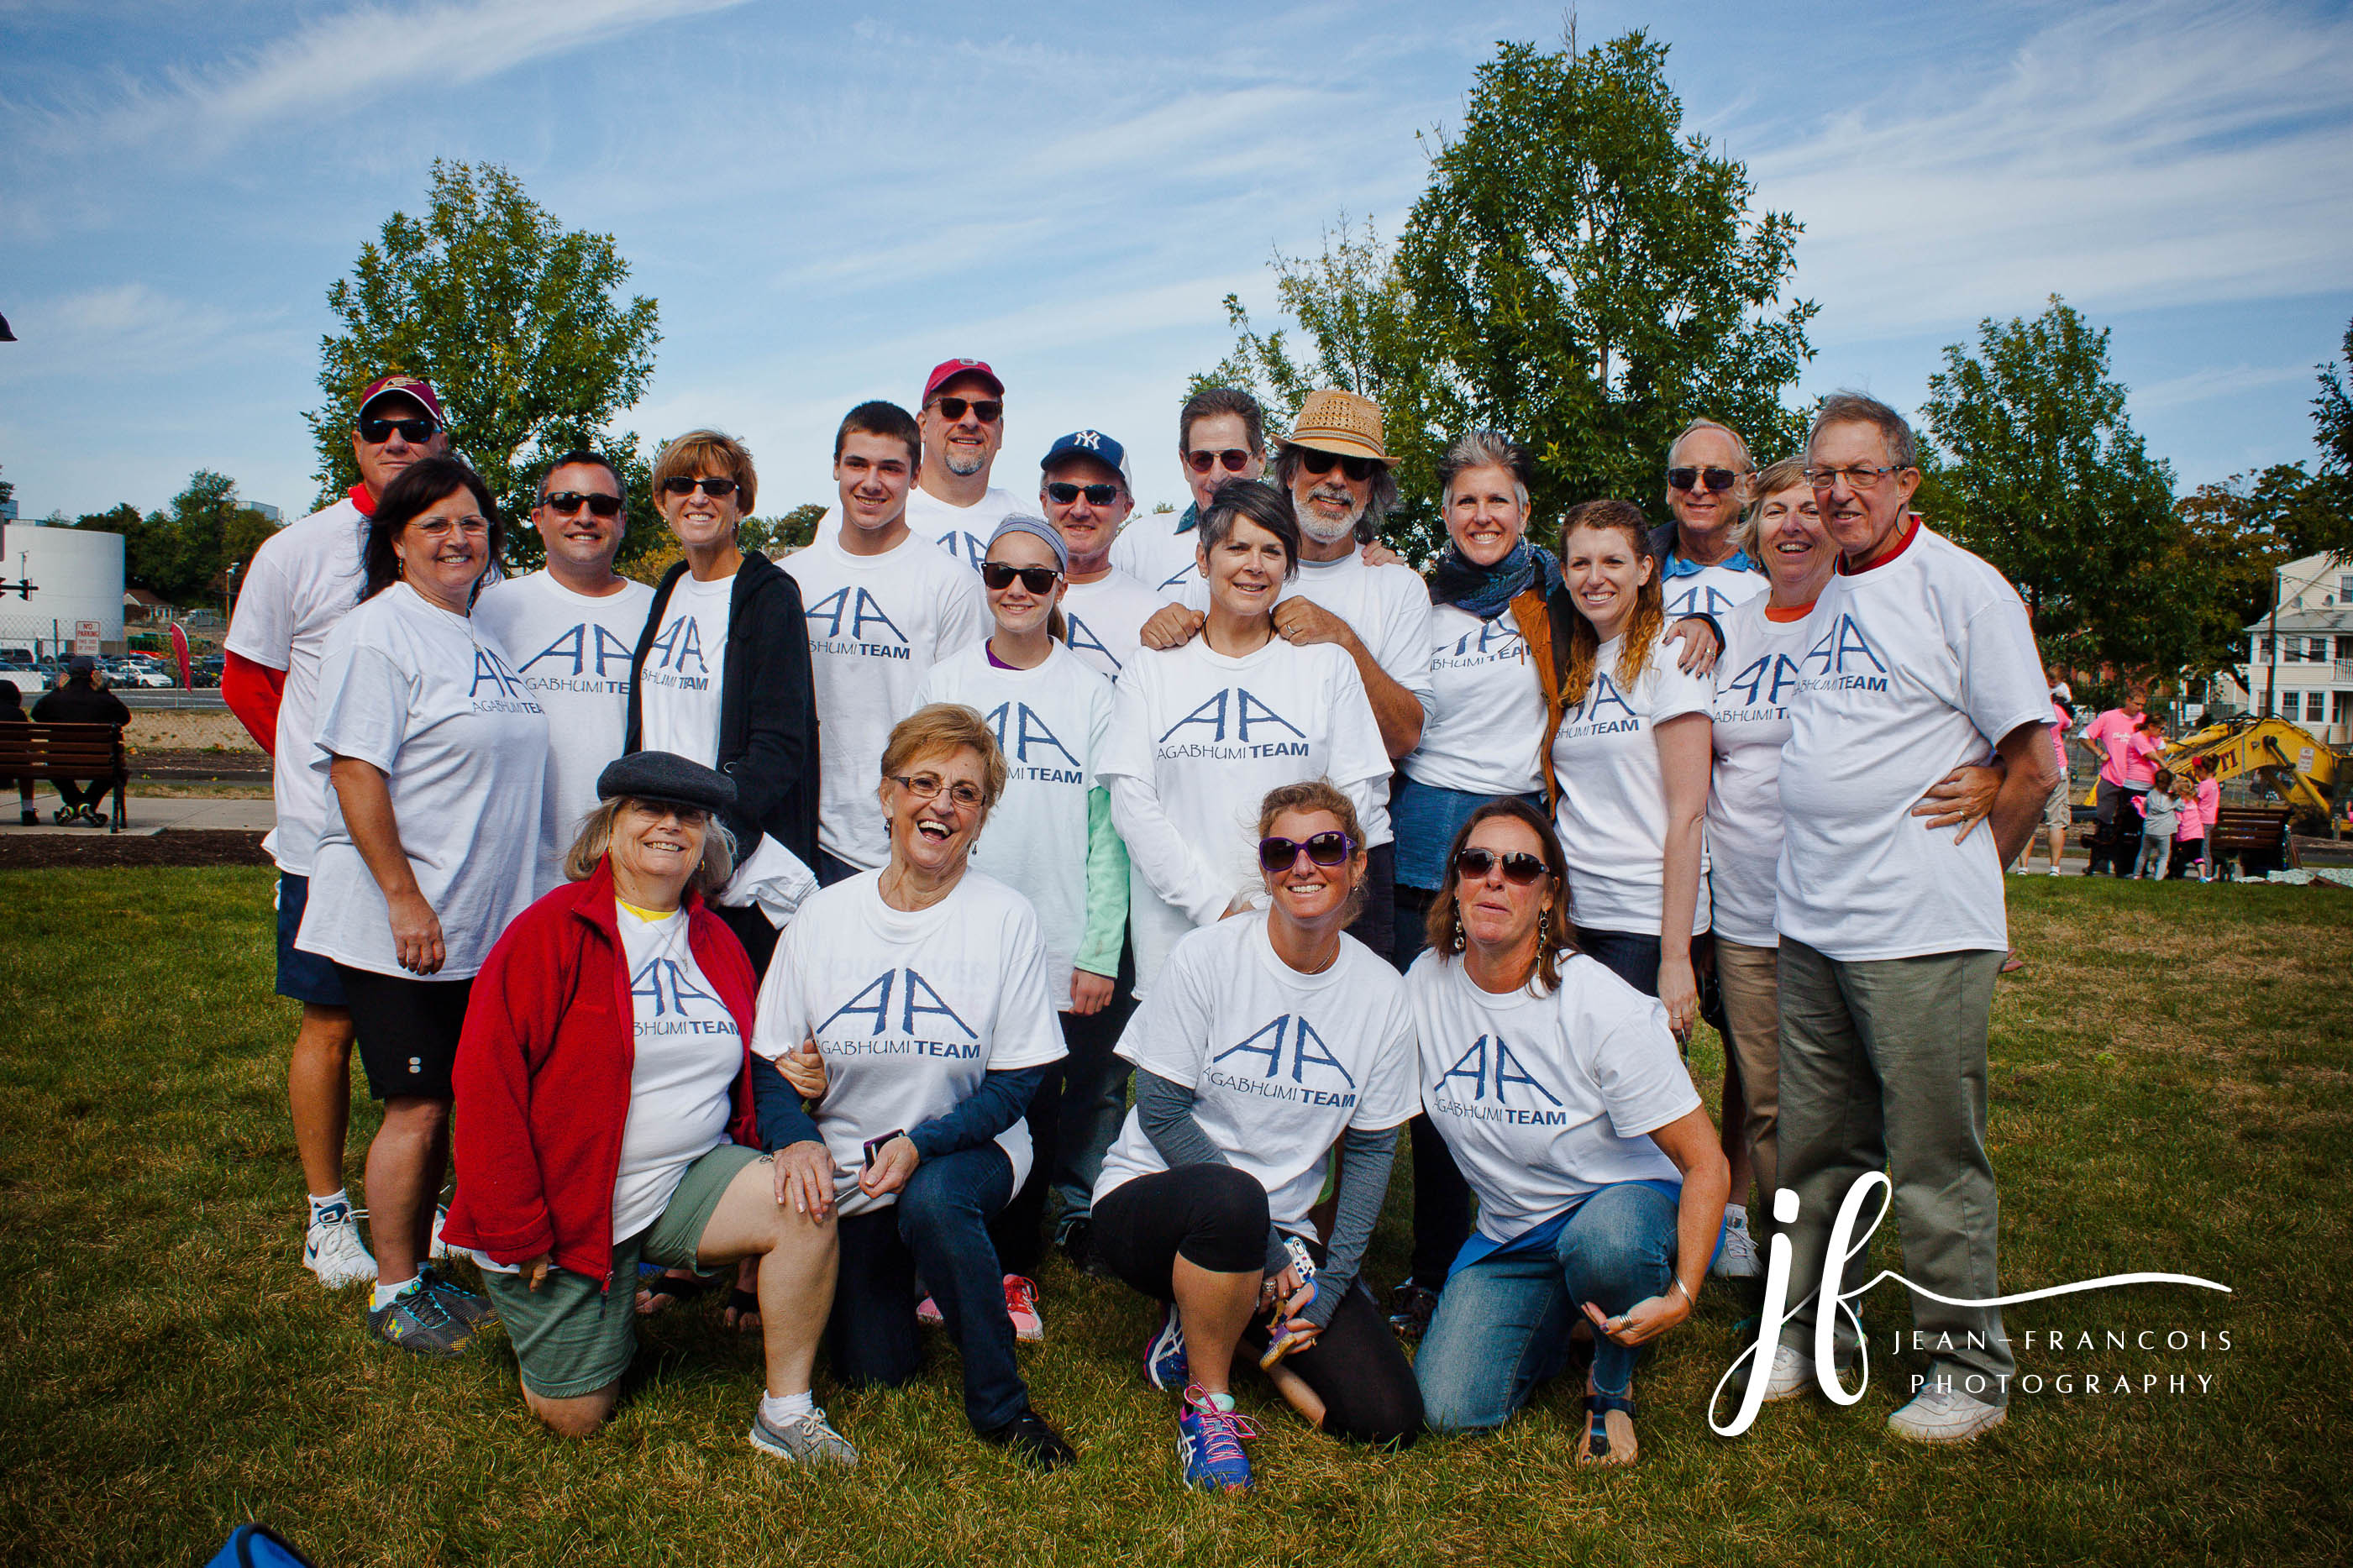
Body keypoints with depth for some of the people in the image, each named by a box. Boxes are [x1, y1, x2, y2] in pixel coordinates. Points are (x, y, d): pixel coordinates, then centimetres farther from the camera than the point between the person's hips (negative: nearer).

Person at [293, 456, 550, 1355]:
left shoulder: (483, 637, 15)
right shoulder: (377, 633, -9)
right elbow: (355, 772, -17)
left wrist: (516, 902, 18)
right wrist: (406, 901, -21)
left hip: (485, 927, 8)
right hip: (400, 930, -7)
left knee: (458, 1104, 13)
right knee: (418, 1108, -1)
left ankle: (423, 1271, 27)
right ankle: (395, 1296, 14)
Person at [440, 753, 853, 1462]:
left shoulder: (718, 945, 5)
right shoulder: (551, 931, -13)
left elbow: (759, 1064, 12)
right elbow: (486, 1084, -15)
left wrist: (798, 1138, -11)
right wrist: (517, 1237, -15)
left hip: (686, 1180, 4)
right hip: (569, 1207, -4)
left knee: (803, 1201, -24)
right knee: (577, 1417, 2)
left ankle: (786, 1412, -8)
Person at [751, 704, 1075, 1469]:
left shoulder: (1007, 918, -9)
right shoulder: (822, 917, -2)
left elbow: (1017, 1084, -9)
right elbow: (773, 1067, 2)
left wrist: (921, 1143, -25)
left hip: (968, 1148, -2)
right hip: (846, 1169, 2)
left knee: (934, 1199, -36)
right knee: (873, 1369, -3)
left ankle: (1000, 1402, -14)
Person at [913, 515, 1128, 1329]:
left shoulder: (1091, 692, 3)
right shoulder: (944, 683, 7)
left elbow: (1105, 830, 1)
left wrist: (1098, 952, -5)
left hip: (1058, 951, -1)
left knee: (1036, 1110, 5)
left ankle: (1013, 1269, 24)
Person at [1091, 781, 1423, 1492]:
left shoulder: (1381, 992, -2)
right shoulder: (1207, 957, -11)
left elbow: (1371, 1149, 3)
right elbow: (1161, 1112, -13)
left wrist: (1332, 1278, -8)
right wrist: (1262, 1243, -17)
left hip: (1279, 1233, 4)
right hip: (1147, 1200, -4)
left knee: (1389, 1420, -10)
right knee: (1233, 1198, -40)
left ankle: (1209, 1326, 11)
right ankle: (1207, 1399, -12)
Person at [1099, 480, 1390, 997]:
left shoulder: (1328, 666, 9)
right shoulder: (1154, 668, 8)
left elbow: (1354, 797, 3)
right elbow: (1131, 802, 0)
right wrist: (1215, 906, -10)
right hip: (1177, 932, 0)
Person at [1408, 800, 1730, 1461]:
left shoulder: (1606, 1010, -22)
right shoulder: (1424, 983, -9)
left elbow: (1706, 1165, -17)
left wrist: (1680, 1296, -28)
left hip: (1627, 1202, -4)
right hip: (1510, 1231, 4)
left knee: (1603, 1237, -39)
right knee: (1449, 1408, -12)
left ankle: (1613, 1382, -4)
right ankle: (1557, 1318, 20)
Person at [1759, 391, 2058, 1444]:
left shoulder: (1962, 586, -6)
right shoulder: (1808, 590, 13)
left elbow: (2034, 765, -5)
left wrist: (1962, 875, 0)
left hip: (1924, 935, -6)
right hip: (1806, 924, 6)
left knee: (1935, 1163, 2)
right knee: (1813, 1151, 14)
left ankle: (1968, 1368, 17)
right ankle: (1809, 1328, 29)